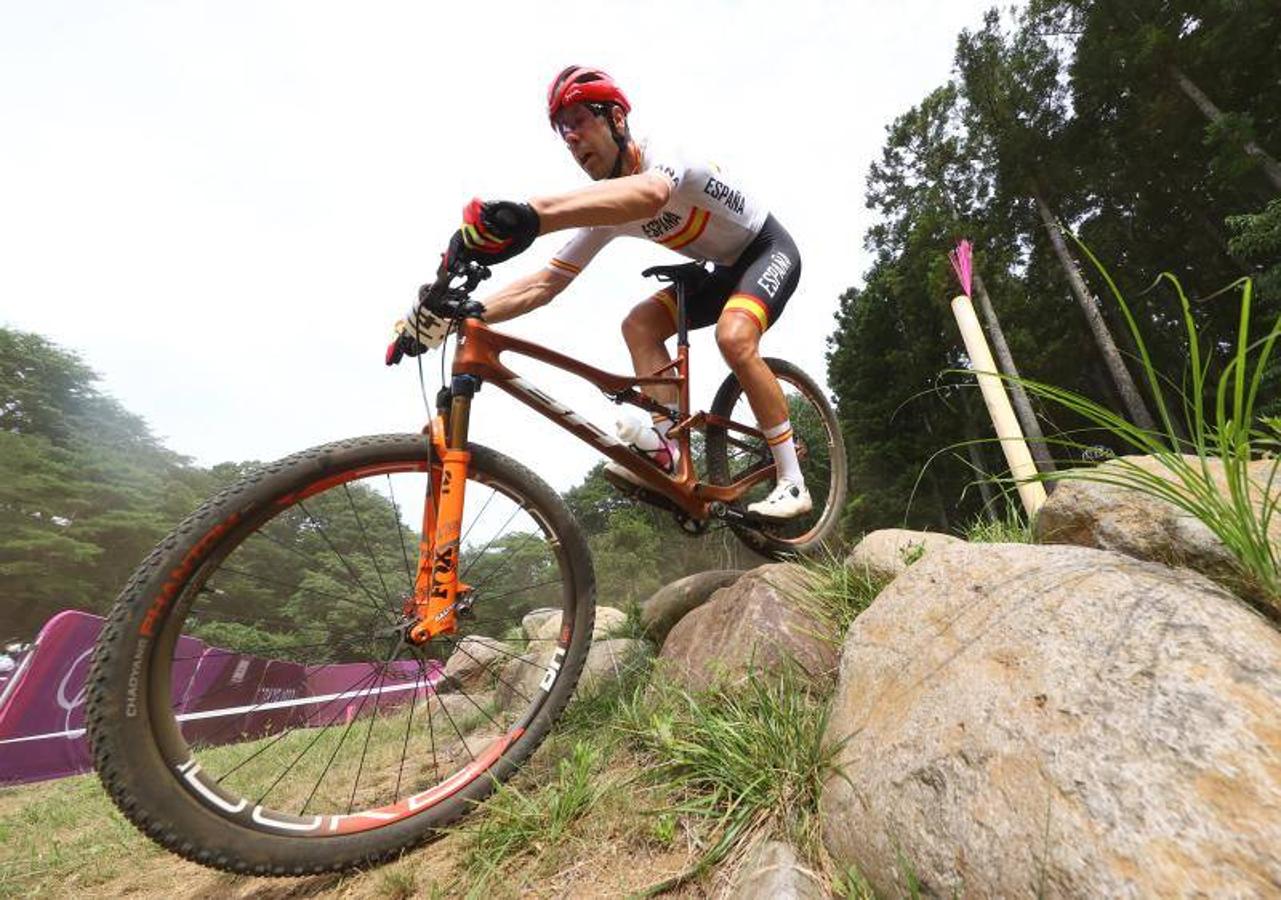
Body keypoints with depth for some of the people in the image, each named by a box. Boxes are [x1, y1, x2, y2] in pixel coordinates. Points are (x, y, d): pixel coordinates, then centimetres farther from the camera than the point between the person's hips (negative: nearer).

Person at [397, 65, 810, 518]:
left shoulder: (665, 156, -27)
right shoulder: (604, 209, -6)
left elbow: (648, 194, -55)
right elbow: (543, 283, -13)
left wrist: (530, 215, -68)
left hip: (770, 249, -6)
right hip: (726, 269, 6)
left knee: (734, 337, -35)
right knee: (639, 324, -13)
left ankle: (792, 482, -22)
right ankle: (669, 451, -19)